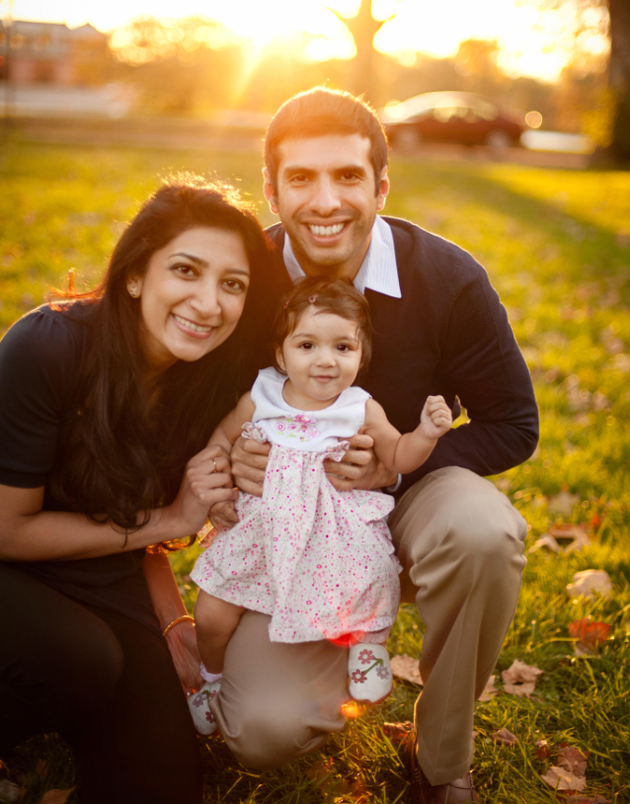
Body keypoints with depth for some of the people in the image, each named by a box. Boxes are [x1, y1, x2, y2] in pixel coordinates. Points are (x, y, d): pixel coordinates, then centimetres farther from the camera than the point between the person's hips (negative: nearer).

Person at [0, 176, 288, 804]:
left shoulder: (212, 377, -9)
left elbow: (129, 515, 4)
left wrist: (173, 623, -6)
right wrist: (169, 521, -20)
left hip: (99, 578, 5)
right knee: (82, 660, -35)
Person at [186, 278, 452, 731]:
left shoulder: (362, 410, -6)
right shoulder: (259, 400, -5)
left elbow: (398, 457, 4)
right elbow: (224, 435, 13)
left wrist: (426, 434, -14)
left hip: (334, 530, -1)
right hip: (262, 527, 1)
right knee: (211, 615, 0)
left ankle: (368, 642, 13)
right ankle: (215, 680, 34)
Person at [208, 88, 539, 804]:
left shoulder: (450, 282, -17)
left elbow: (512, 426, -8)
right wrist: (228, 458, -21)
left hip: (410, 493, 0)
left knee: (484, 531, -37)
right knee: (266, 732, -20)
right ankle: (328, 651, 19)